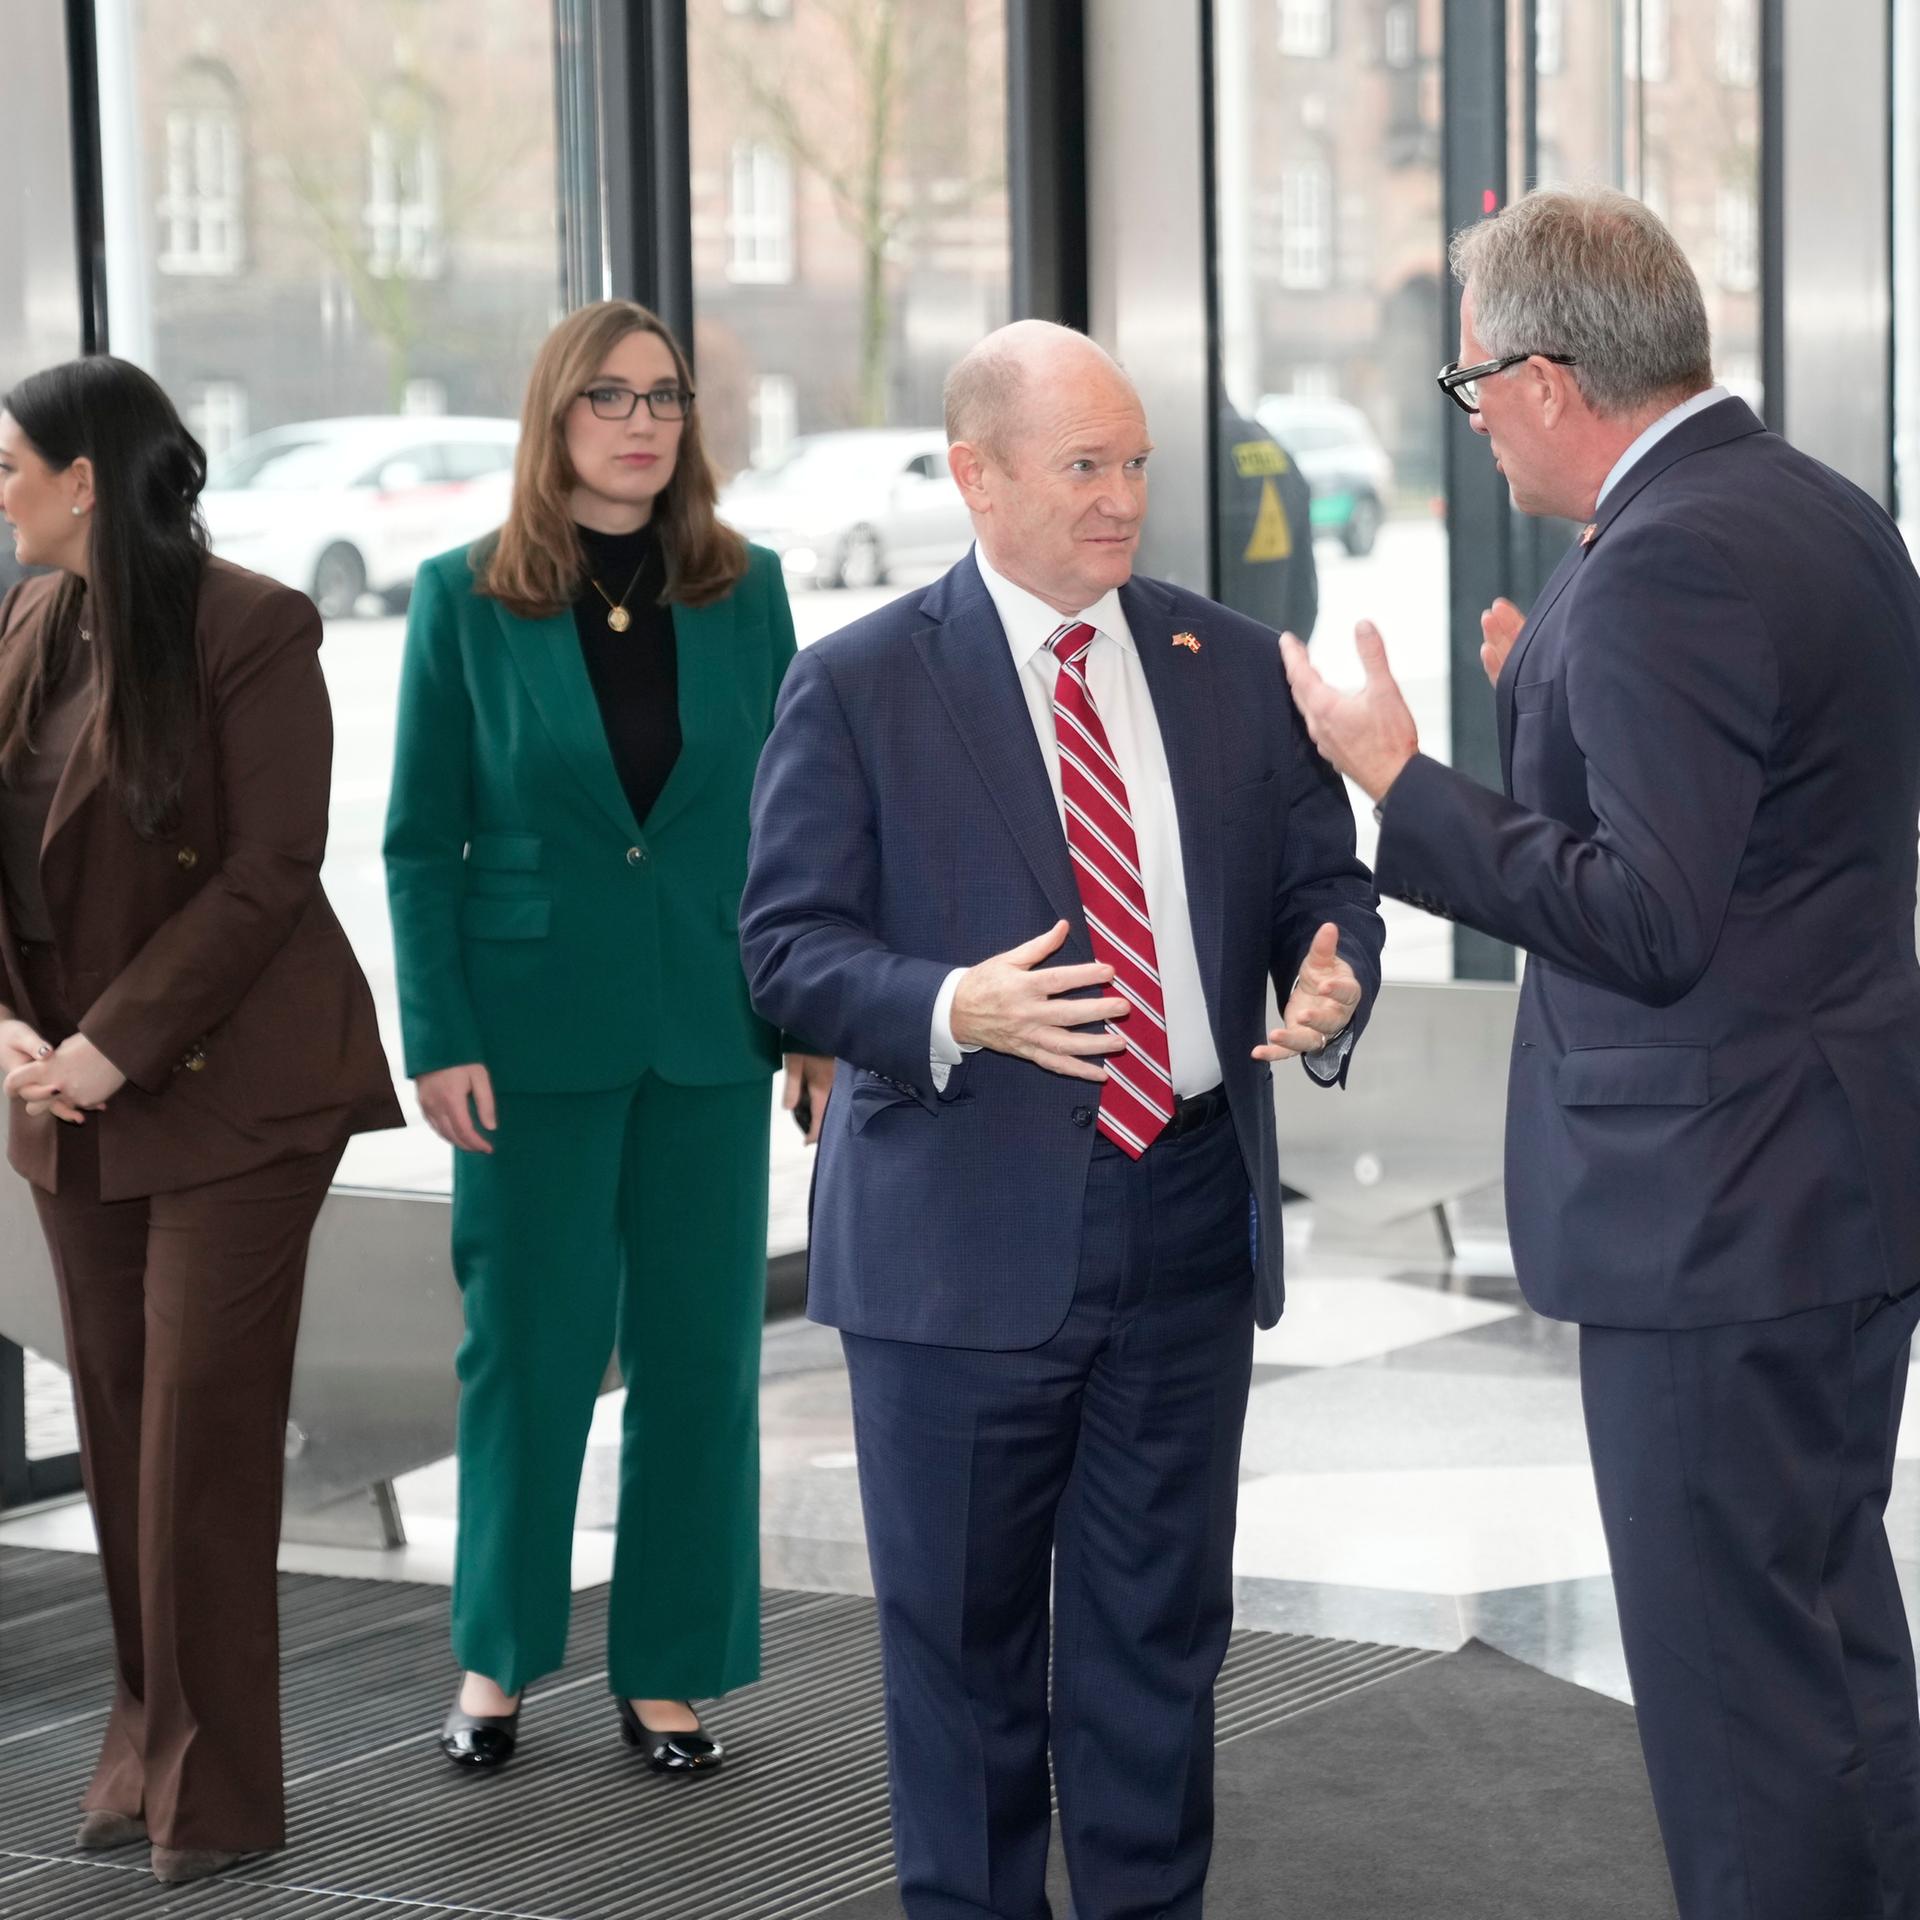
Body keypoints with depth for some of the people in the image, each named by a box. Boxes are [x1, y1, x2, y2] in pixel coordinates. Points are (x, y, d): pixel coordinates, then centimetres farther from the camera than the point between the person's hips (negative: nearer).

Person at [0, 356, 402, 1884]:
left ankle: (212, 1789, 4)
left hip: (232, 1084, -6)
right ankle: (150, 1745, 21)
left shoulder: (249, 630, -11)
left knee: (204, 1433, -5)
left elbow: (269, 872, -15)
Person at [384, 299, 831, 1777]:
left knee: (700, 1348, 5)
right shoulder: (468, 598, -2)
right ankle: (500, 1654, 21)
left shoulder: (745, 590, 4)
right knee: (529, 1342, 4)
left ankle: (672, 1669, 16)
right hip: (541, 1028, -2)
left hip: (710, 1031, 2)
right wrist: (438, 1038, -8)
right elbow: (422, 840, -2)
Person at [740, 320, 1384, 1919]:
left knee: (1160, 1623, 10)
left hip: (1188, 1217, 3)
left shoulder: (1232, 668, 8)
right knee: (964, 1634, 7)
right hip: (967, 1232, -3)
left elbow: (1324, 883, 11)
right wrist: (955, 1009, -25)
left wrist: (1332, 992, -12)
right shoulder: (859, 688, -3)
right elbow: (790, 942, -7)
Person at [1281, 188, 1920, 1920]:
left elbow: (1650, 920, -26)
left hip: (1724, 1207, -10)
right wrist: (1560, 702, 16)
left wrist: (1403, 780, -18)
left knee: (1737, 1676, -1)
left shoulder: (1663, 566, -21)